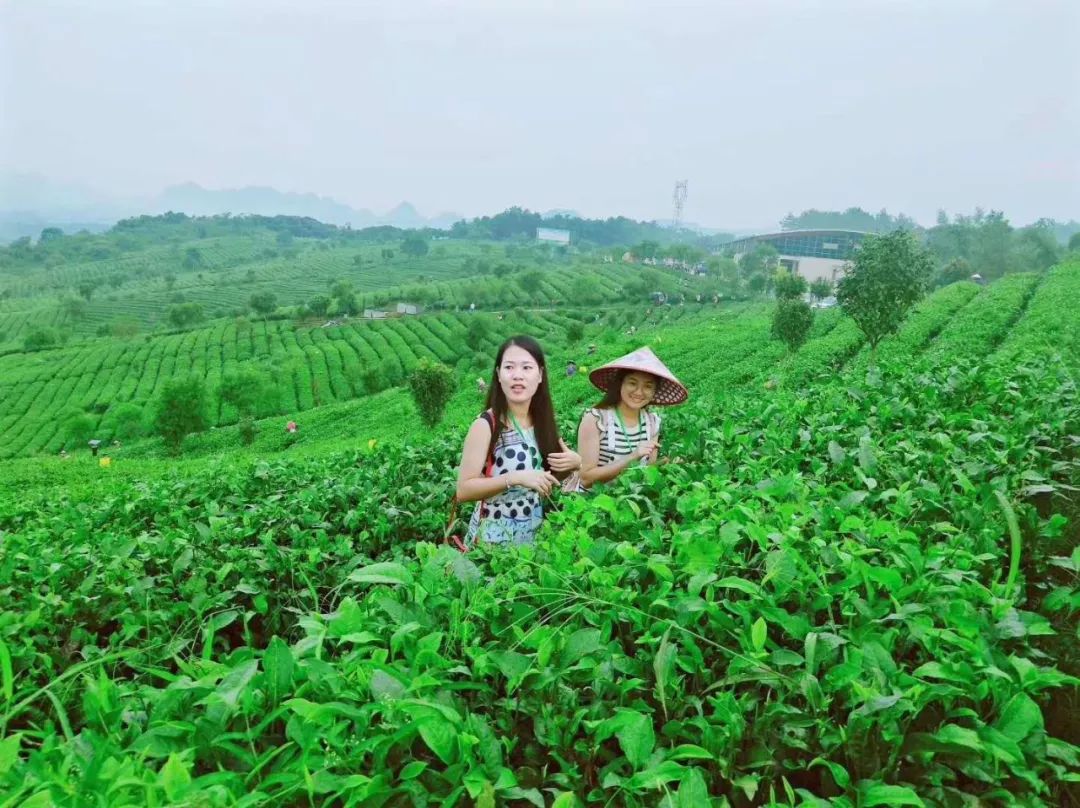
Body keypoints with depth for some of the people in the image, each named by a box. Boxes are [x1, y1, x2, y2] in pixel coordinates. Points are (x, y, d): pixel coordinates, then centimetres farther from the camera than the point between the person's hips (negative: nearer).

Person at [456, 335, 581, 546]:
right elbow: (463, 490, -17)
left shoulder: (543, 420, 0)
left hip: (536, 534, 5)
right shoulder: (486, 425, -16)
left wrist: (575, 463, -7)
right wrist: (515, 478, -27)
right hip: (494, 537, -5)